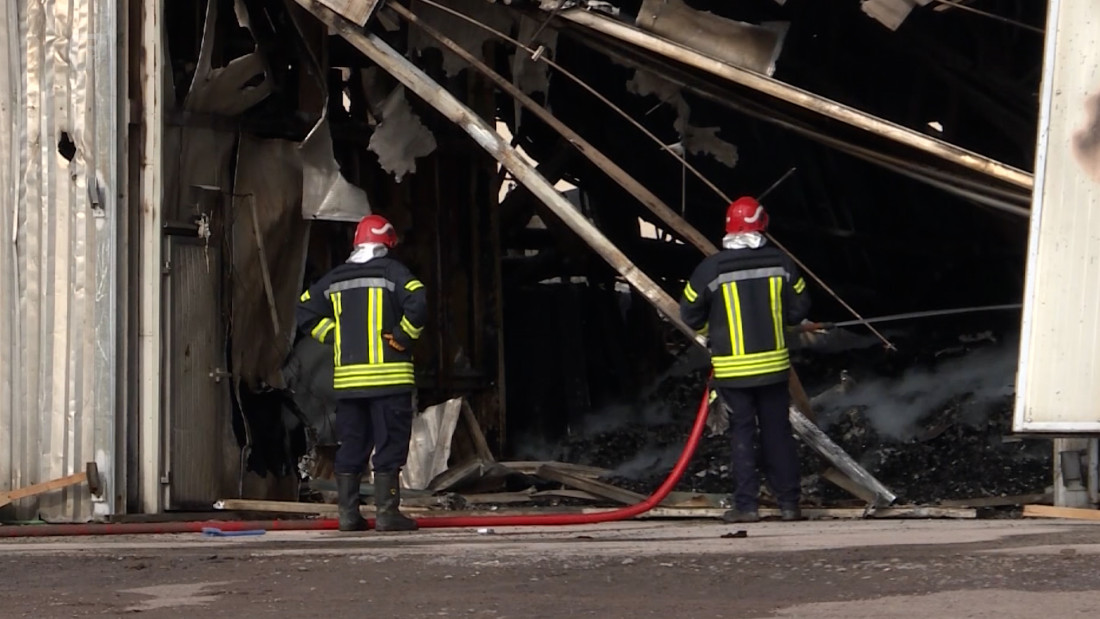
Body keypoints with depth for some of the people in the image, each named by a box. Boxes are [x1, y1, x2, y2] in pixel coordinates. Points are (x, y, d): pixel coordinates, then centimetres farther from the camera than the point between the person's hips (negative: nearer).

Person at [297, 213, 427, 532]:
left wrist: (336, 337, 14)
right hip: (388, 376, -5)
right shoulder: (391, 271, -4)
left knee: (351, 445, 10)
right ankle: (387, 512, -3)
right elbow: (418, 303, -19)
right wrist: (403, 336, -7)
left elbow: (306, 311, 14)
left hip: (347, 376, 5)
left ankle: (348, 514, 10)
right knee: (390, 444, -1)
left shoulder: (334, 278, 12)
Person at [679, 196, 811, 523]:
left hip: (732, 367, -2)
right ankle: (789, 502, 11)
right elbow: (798, 309, 5)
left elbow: (690, 314, -2)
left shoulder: (711, 267, -10)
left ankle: (746, 504, 3)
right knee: (777, 432, 9)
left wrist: (712, 331, 18)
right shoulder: (781, 263, -3)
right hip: (774, 363, 2)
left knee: (742, 433, 5)